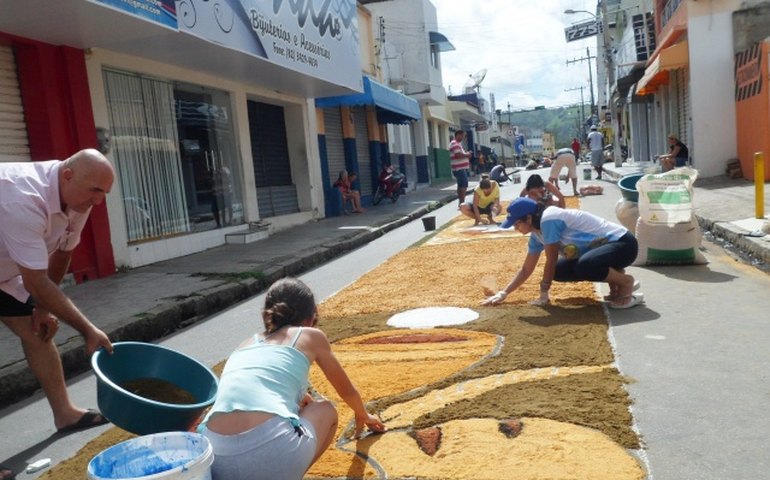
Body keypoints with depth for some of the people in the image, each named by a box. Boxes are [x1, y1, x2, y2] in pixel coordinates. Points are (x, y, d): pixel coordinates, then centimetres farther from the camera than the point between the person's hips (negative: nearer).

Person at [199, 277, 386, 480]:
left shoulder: (246, 345, 29)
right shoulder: (311, 336, 17)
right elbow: (347, 391, 34)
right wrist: (363, 416, 55)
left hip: (216, 462, 5)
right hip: (270, 454, -5)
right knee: (326, 410, 27)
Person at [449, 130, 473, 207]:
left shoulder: (458, 143, 20)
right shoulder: (454, 144, -13)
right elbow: (458, 155, -25)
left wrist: (466, 155, 9)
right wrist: (466, 155, -10)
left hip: (462, 168, 11)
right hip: (459, 169, -11)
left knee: (461, 186, 15)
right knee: (463, 186, -13)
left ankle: (461, 203, 22)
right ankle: (461, 203, -15)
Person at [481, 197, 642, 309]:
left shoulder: (548, 219, -22)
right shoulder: (537, 234, 6)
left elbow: (551, 260, -19)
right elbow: (526, 269, 13)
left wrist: (544, 294, -11)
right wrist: (503, 293, 8)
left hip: (623, 243, -10)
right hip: (603, 246, 10)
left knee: (585, 267, -36)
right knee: (559, 271, 6)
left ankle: (626, 283, -8)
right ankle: (614, 279, 12)